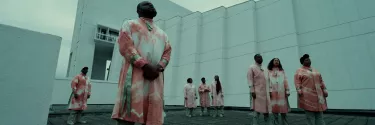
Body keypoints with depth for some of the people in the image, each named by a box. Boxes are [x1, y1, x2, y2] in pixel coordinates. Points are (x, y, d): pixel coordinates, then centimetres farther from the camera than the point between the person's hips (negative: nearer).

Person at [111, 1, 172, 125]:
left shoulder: (162, 34, 27)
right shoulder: (130, 24, 16)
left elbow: (167, 52, 15)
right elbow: (125, 46, -1)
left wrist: (158, 68, -7)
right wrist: (145, 65, -14)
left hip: (156, 77, 4)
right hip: (135, 74, -3)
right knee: (127, 115, -8)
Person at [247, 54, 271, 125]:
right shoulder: (252, 68, 0)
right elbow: (250, 80, -8)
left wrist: (269, 91, 11)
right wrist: (252, 91, -16)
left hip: (265, 92, 6)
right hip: (257, 92, -6)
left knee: (266, 109, 11)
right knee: (257, 110, -4)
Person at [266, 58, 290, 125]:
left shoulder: (282, 71, 13)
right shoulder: (269, 71, 7)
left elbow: (285, 81, 7)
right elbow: (267, 81, 1)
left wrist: (287, 90, 0)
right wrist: (269, 91, -8)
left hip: (281, 91, 1)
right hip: (273, 91, -1)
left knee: (283, 106, 1)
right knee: (274, 106, 2)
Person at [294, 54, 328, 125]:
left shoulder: (315, 70, 18)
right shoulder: (299, 71, -1)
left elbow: (321, 81, 18)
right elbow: (297, 82, -10)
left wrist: (324, 90, 10)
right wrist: (299, 90, -21)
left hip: (318, 95, 6)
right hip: (307, 96, -6)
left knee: (320, 116, 9)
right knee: (310, 117, 0)